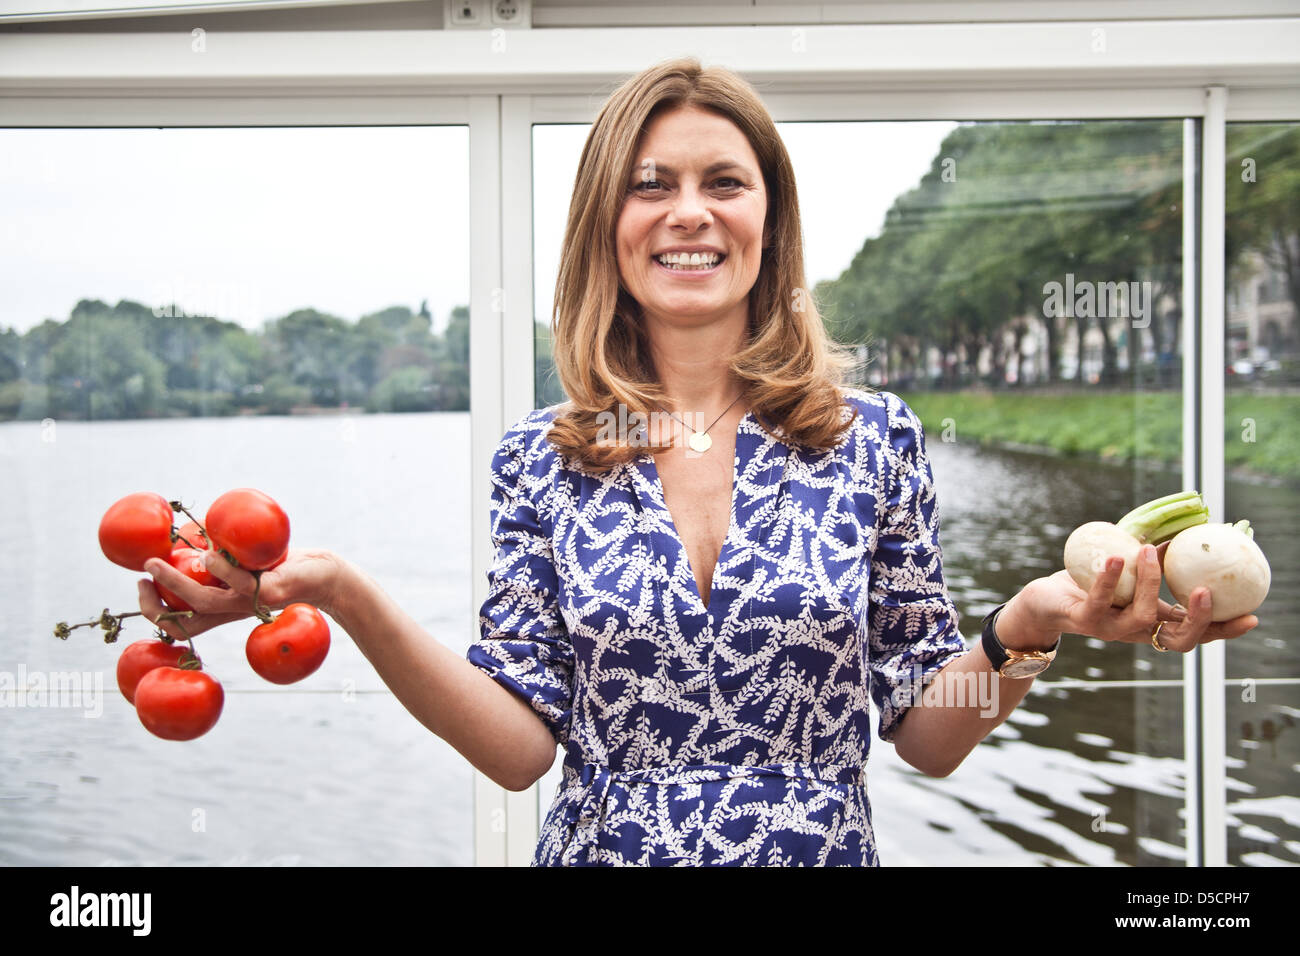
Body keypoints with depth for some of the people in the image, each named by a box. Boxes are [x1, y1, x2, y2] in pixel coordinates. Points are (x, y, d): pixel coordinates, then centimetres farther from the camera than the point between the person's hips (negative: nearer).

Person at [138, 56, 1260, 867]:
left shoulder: (876, 438, -4)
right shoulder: (541, 458, -3)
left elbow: (930, 735, -2)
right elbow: (521, 742, -8)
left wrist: (1027, 625, -20)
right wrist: (346, 594, -19)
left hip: (824, 850, 0)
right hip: (603, 849, 0)